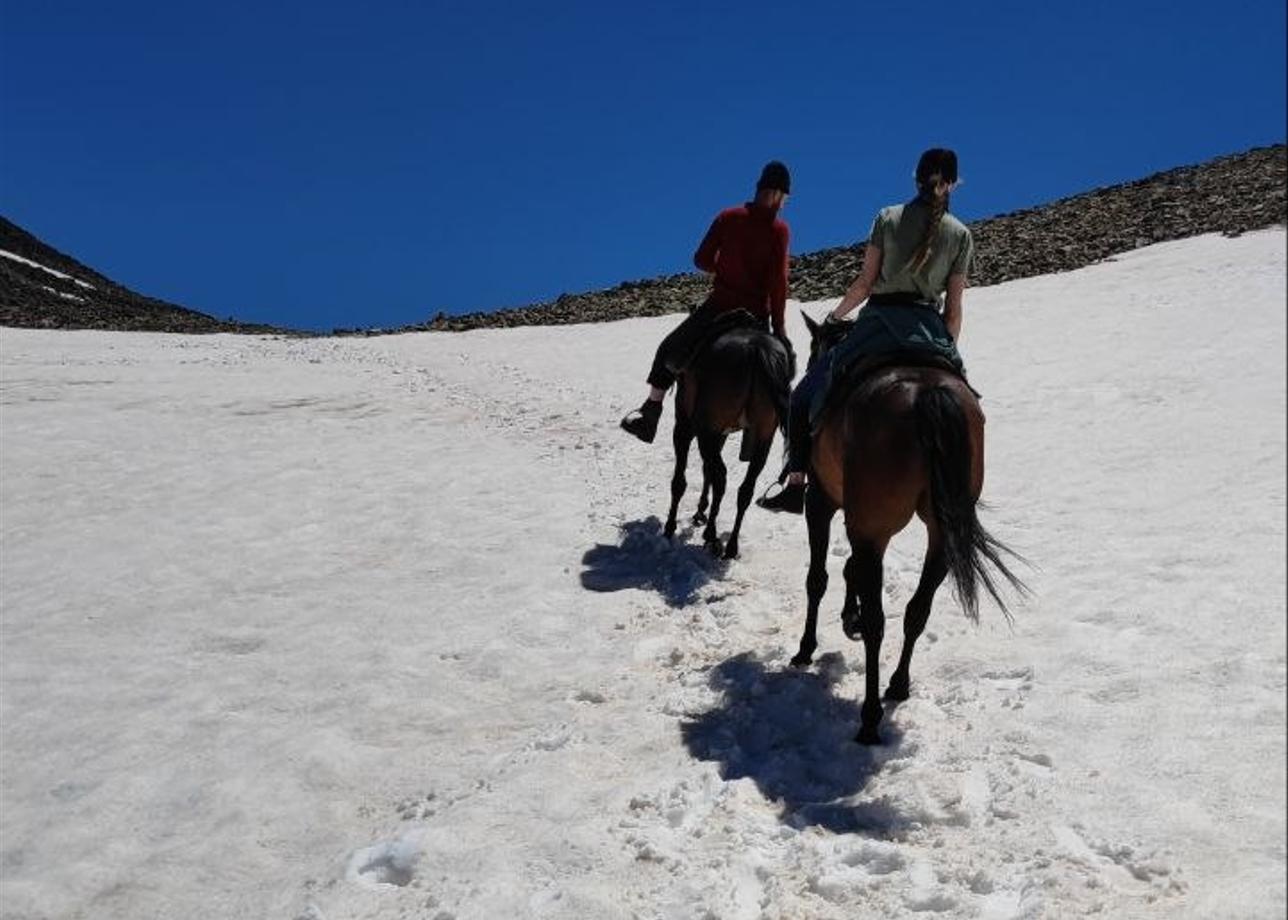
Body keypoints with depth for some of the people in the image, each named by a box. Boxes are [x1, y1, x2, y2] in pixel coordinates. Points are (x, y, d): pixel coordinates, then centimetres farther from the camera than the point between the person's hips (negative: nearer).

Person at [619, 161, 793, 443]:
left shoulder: (728, 217, 0)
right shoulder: (780, 229, -6)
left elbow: (702, 259, 2)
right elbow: (778, 279, -11)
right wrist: (778, 324, -5)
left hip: (720, 304, 1)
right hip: (757, 313, -1)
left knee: (670, 350, 14)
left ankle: (652, 406, 4)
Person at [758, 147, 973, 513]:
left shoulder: (888, 217, 1)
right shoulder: (961, 235, 6)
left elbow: (865, 283, -1)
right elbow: (953, 307, 5)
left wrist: (835, 316, 14)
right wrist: (947, 349, 16)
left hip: (879, 321, -2)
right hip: (929, 327, 2)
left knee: (805, 395, 7)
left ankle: (796, 486, -3)